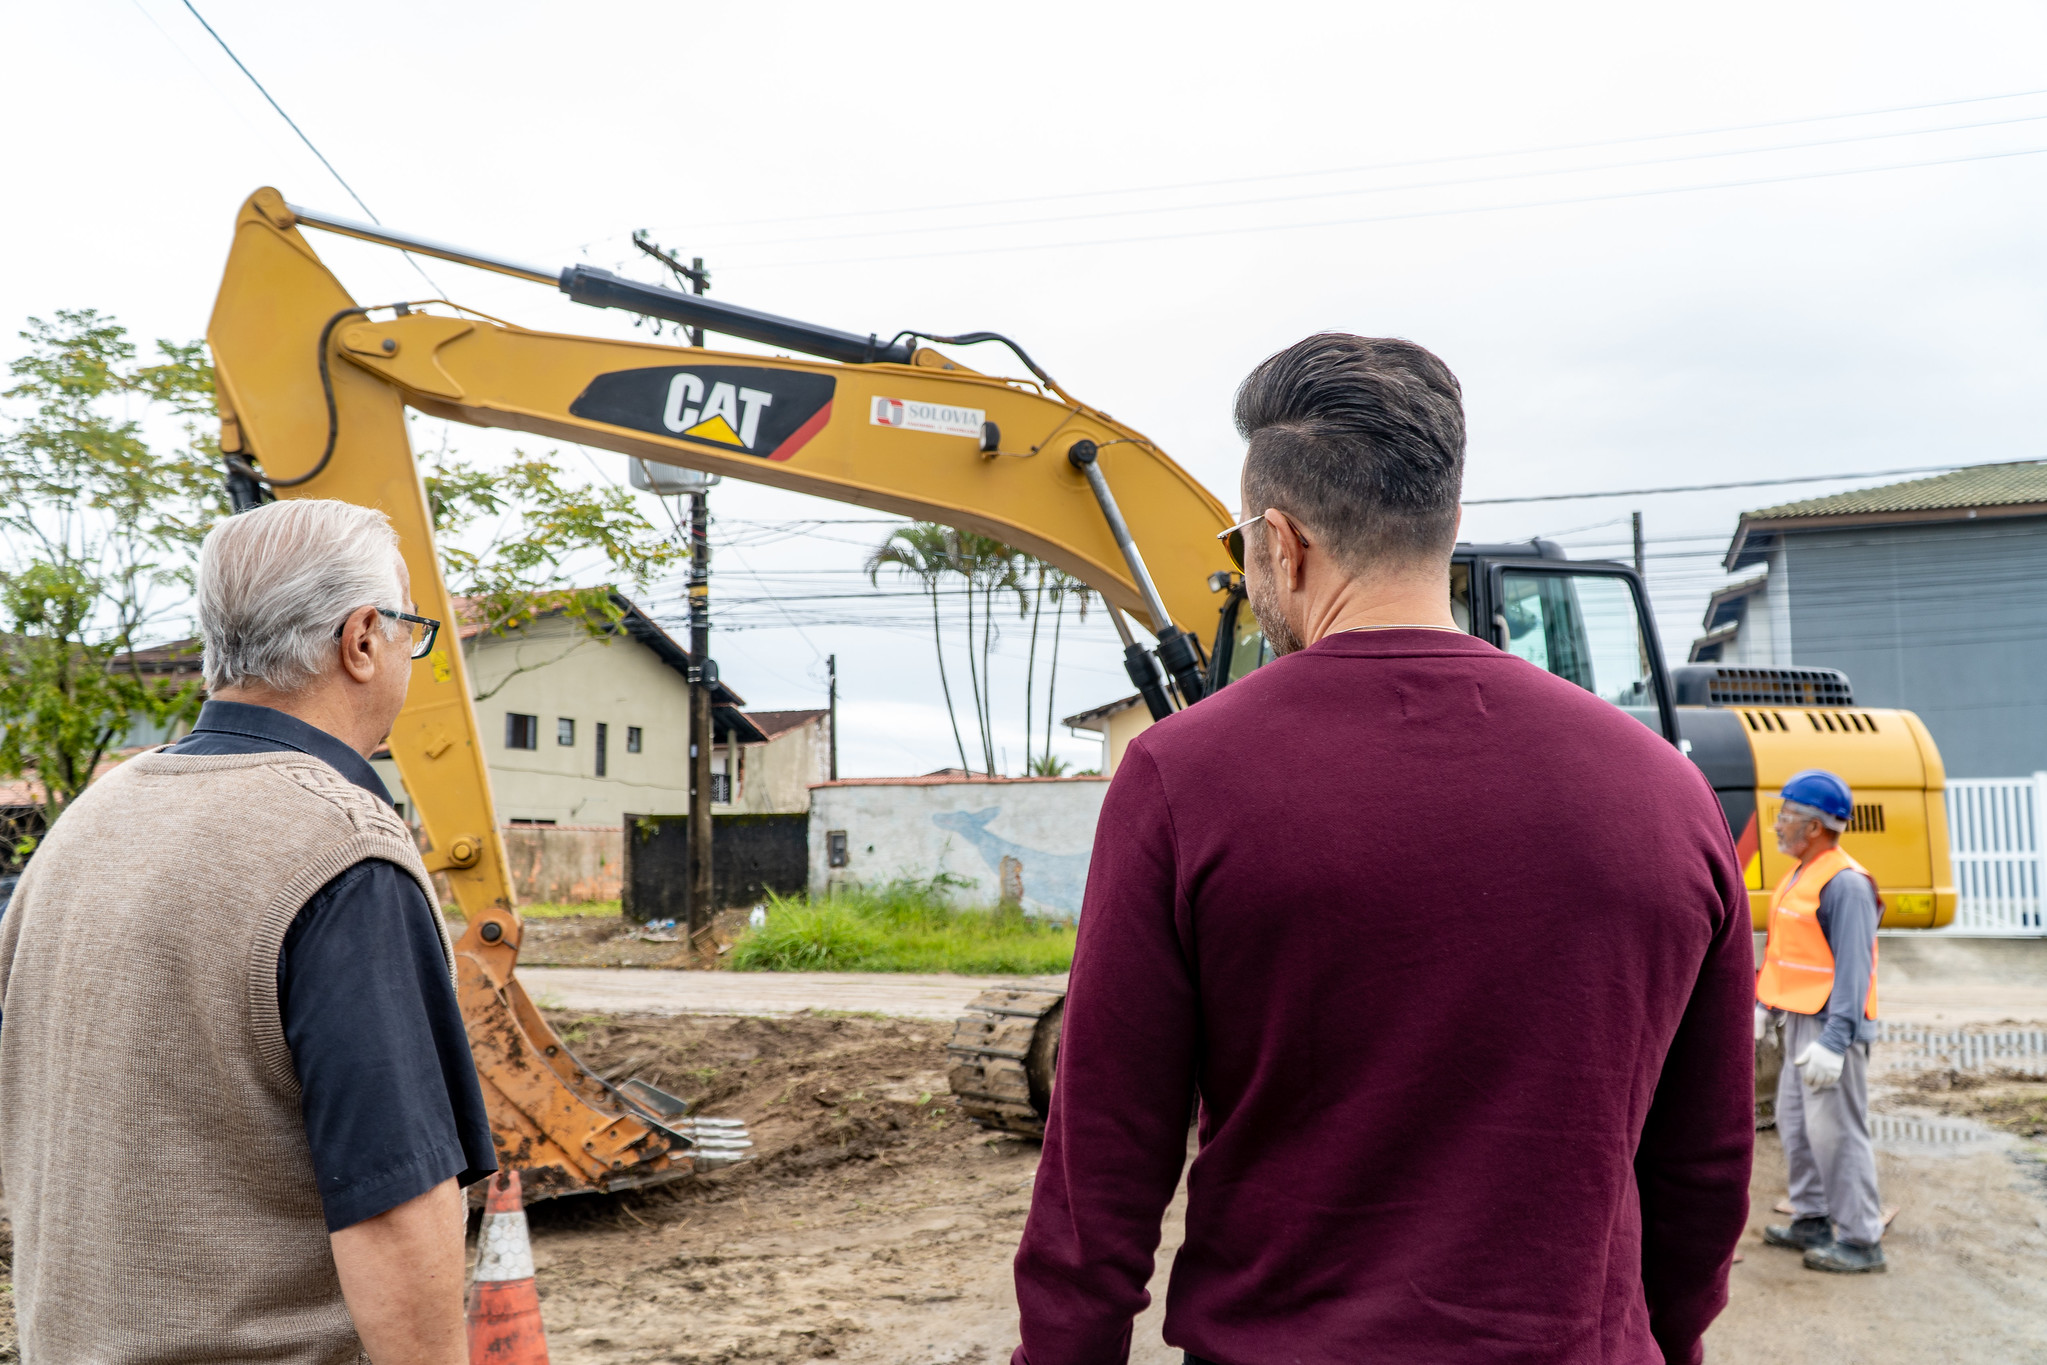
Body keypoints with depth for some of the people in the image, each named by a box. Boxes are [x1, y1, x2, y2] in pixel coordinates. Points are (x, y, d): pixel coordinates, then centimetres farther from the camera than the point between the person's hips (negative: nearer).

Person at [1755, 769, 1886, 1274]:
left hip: (1832, 1027, -10)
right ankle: (1813, 1221, 29)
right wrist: (1763, 1008, 20)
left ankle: (1861, 1241, 4)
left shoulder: (1846, 884, -18)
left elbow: (1852, 970, -22)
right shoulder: (1800, 877, 13)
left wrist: (1833, 1042, -25)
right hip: (1800, 1022, 10)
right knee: (1795, 1125, 17)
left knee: (1837, 1132, -5)